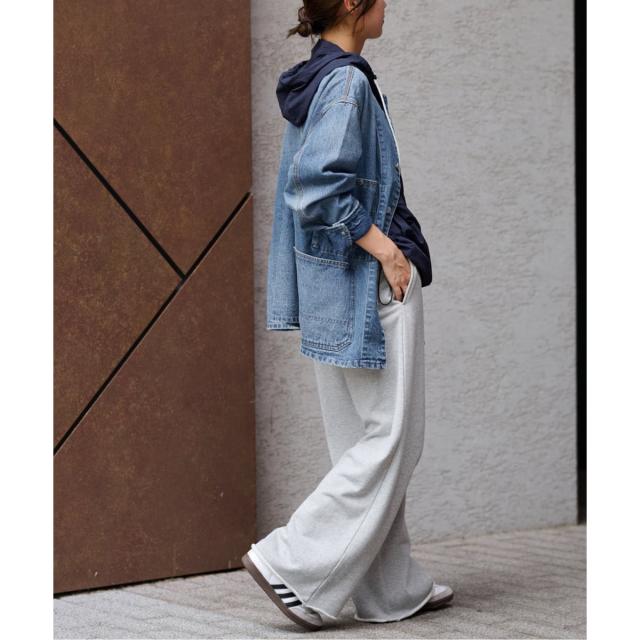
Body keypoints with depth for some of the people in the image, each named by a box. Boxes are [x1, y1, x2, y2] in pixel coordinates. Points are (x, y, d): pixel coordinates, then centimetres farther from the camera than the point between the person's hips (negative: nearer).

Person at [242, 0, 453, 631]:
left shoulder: (315, 79, 12)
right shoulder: (346, 81, -16)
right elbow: (317, 184, -24)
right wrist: (381, 245, -18)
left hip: (332, 288, 10)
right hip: (371, 286, -10)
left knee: (362, 440, 12)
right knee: (391, 437, -3)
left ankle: (393, 588, 19)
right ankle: (293, 563, -4)